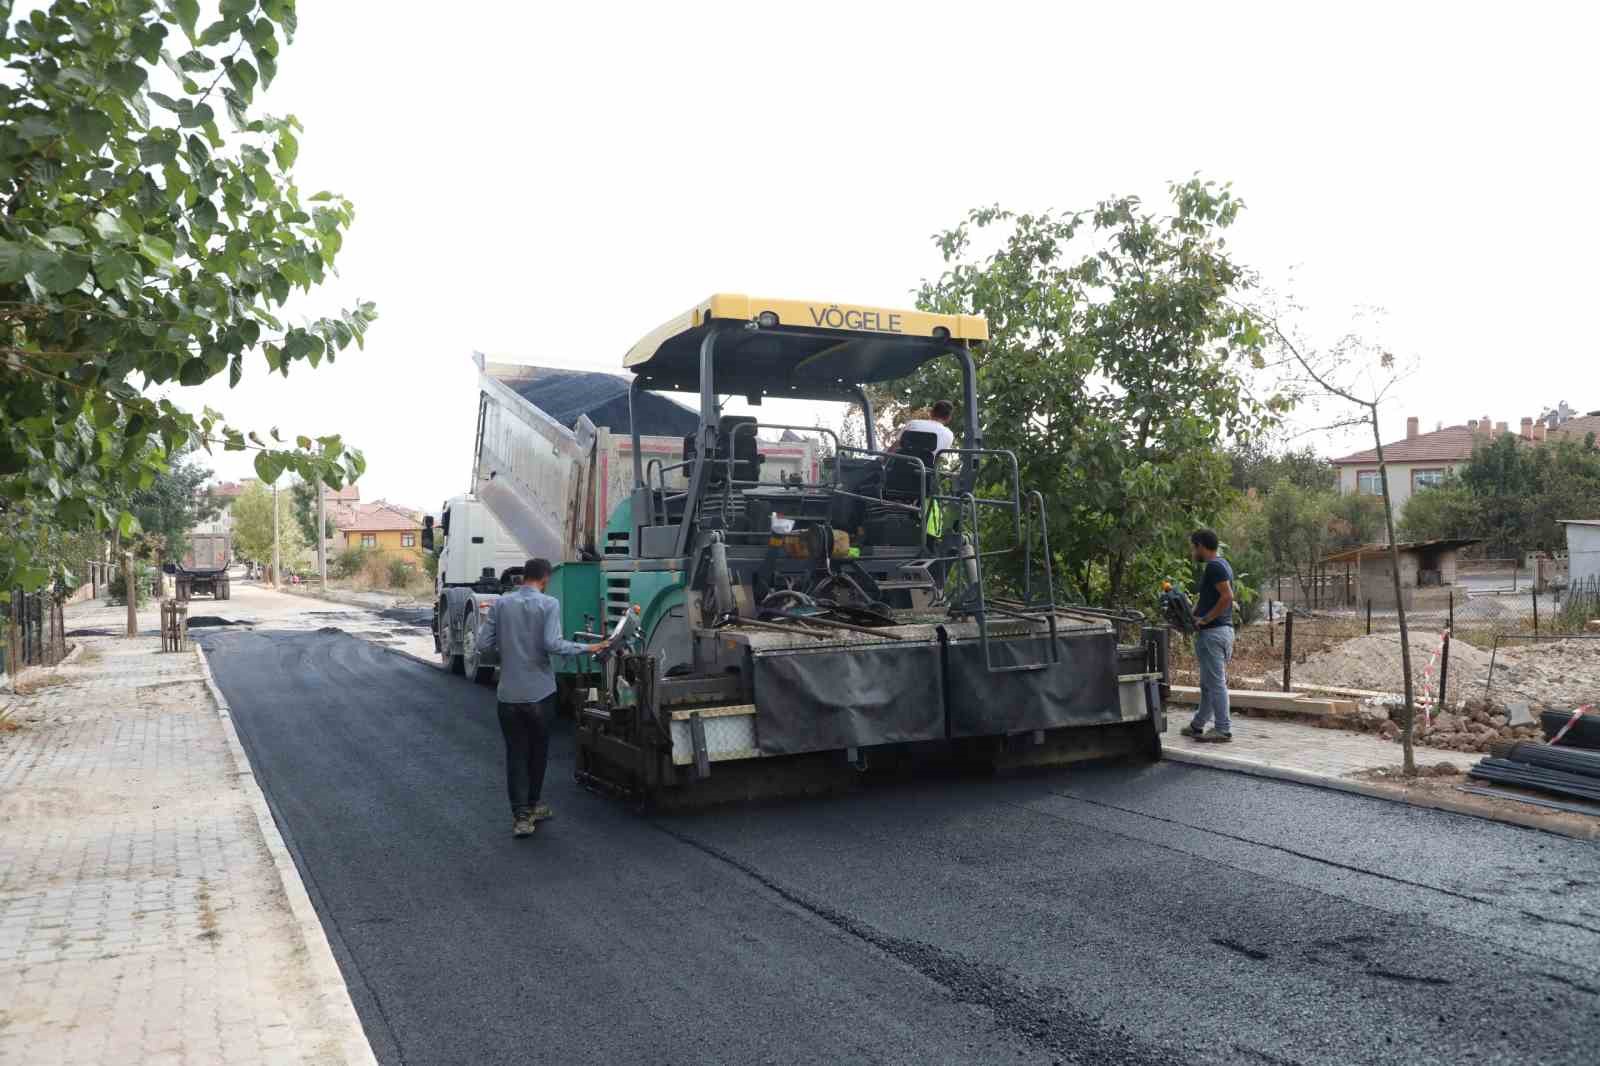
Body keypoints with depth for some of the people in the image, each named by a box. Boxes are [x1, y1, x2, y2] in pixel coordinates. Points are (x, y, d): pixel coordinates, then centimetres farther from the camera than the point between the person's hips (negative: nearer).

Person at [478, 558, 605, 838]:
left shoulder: (501, 604, 1)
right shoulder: (549, 604, -9)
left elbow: (483, 644, 0)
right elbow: (553, 644, -21)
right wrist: (587, 648, -11)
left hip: (508, 694, 2)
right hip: (540, 694, -2)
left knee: (516, 754, 7)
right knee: (537, 752, 16)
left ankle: (521, 815, 1)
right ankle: (532, 806, 31)